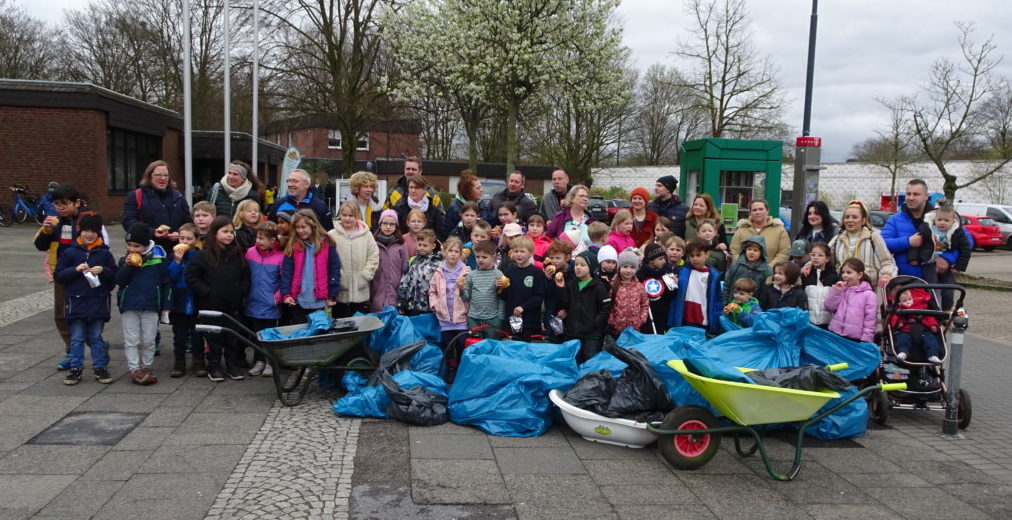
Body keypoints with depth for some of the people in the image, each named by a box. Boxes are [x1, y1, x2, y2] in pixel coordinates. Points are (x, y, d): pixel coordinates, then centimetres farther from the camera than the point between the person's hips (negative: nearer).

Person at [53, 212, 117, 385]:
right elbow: (58, 275, 0)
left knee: (96, 337, 9)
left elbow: (115, 277, 4)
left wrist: (103, 271, -14)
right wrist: (76, 270, -14)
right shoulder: (70, 252, 1)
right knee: (77, 338, 6)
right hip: (76, 302, 0)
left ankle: (100, 368, 16)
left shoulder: (105, 253, 3)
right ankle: (76, 369, 14)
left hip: (98, 303, 0)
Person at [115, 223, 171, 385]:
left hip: (151, 306, -1)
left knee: (148, 341, 5)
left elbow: (166, 283, 6)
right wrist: (127, 266, -18)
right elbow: (119, 281, -5)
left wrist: (165, 305, 4)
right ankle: (134, 369, 6)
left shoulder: (158, 260, 0)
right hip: (129, 307, 1)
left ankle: (147, 367, 18)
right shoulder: (125, 260, 3)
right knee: (131, 340, 1)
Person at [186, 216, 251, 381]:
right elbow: (191, 277, -7)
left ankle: (233, 365, 23)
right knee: (214, 338, 6)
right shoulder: (203, 256, -6)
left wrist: (241, 292, -1)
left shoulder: (238, 255, 6)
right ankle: (214, 367, 18)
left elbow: (246, 276, 12)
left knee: (233, 338, 11)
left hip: (233, 306, 3)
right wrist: (206, 292, -13)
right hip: (211, 306, -3)